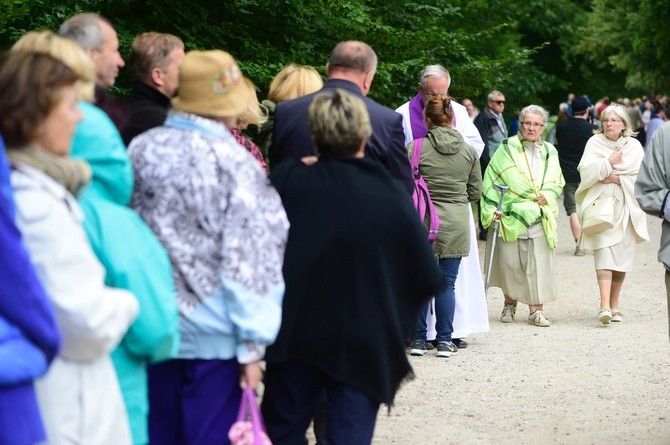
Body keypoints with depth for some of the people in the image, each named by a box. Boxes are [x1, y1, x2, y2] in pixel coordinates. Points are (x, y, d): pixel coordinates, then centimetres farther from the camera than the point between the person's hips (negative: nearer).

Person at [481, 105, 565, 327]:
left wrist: (547, 196, -5)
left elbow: (557, 183, 16)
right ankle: (510, 303, 20)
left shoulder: (549, 152, 14)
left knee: (539, 263, -5)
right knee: (509, 262, 2)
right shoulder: (507, 148, 2)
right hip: (510, 216, -2)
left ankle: (536, 309, -1)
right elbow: (493, 180, -2)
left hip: (539, 218, 2)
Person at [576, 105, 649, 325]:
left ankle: (614, 303, 17)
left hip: (625, 208, 2)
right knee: (603, 252, -14)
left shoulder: (634, 146, 7)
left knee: (622, 255, 4)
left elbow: (641, 176, -2)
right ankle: (604, 305, -24)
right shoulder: (595, 142, 4)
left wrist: (616, 178, -11)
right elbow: (585, 170, -7)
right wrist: (609, 163, -12)